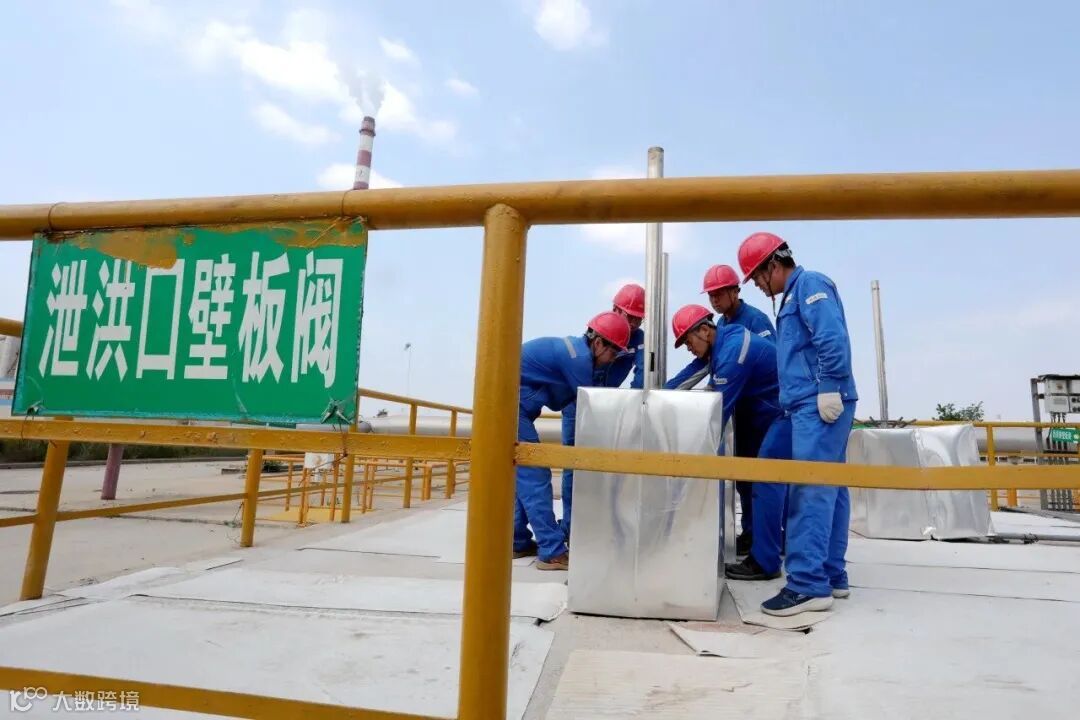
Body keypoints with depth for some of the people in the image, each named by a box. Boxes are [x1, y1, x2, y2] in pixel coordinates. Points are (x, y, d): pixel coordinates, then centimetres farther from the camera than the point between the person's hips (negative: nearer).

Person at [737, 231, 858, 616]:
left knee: (810, 491, -12)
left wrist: (829, 389, -21)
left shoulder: (809, 283, -5)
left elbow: (833, 338, -19)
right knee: (828, 490, 11)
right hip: (810, 406, 10)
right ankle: (831, 575, 18)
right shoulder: (794, 294, 24)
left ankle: (809, 584, -10)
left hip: (819, 405, -10)